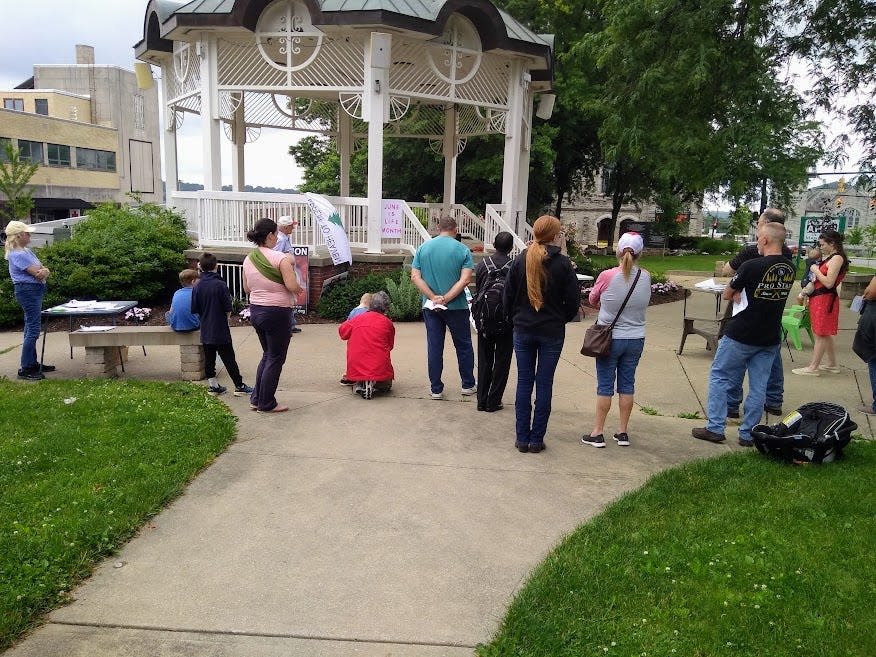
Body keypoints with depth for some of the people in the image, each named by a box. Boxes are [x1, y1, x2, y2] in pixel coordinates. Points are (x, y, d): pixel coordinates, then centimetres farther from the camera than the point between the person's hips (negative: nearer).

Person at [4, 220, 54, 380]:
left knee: (31, 328, 15)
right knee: (33, 329, -10)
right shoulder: (17, 255, -16)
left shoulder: (26, 251, 14)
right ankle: (24, 369, -7)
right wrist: (43, 271, 1)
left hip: (33, 291, 10)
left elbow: (44, 271, 9)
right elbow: (38, 273, -20)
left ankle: (33, 364, 24)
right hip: (28, 291, -10)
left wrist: (43, 271, -13)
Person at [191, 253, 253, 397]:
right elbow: (228, 309, -12)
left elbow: (194, 310, 1)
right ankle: (239, 386, 6)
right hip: (221, 331, -4)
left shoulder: (197, 287, -2)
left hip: (205, 331, 4)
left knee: (209, 358, 12)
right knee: (229, 359, 1)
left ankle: (213, 385, 19)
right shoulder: (220, 284, -13)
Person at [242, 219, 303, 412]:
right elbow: (293, 287, -23)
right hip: (277, 313, -7)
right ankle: (266, 404, 14)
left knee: (267, 355, 22)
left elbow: (247, 288, 13)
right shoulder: (280, 258, -16)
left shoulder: (248, 259, 4)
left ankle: (256, 398, 25)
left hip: (255, 311, 7)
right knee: (276, 359, 6)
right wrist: (300, 288, -2)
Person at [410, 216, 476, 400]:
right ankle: (468, 385, 24)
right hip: (457, 306, -2)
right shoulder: (463, 250, -5)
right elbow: (465, 279, -15)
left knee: (434, 347, 8)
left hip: (430, 307, 2)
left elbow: (415, 277, -5)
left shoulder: (423, 248, 3)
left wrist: (433, 298, -12)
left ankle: (436, 389, 13)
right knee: (463, 345, 14)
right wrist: (446, 299, -16)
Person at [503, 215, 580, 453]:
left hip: (523, 331, 2)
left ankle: (522, 438, 13)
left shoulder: (520, 261, -3)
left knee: (524, 383, 9)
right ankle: (536, 439, 11)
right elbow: (574, 300, -6)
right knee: (544, 384, 6)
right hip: (552, 333, -2)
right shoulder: (563, 264, -9)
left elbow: (508, 296, 1)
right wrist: (560, 320, 11)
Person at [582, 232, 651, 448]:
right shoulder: (645, 277, -6)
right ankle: (623, 432, 20)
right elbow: (645, 303, 7)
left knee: (605, 386, 5)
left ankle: (598, 433, 12)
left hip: (610, 339, -3)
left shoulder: (607, 276, -16)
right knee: (627, 385, 12)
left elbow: (592, 300, 0)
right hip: (636, 339, 3)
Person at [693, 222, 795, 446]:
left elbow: (727, 294, -7)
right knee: (758, 386, 10)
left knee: (720, 377, 9)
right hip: (770, 338, 6)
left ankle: (715, 428, 9)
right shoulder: (790, 269, 2)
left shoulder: (752, 266, -18)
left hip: (741, 335, -5)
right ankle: (748, 434, 17)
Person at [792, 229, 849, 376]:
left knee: (821, 334, -3)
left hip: (825, 299, -10)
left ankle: (813, 368, 2)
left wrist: (816, 270, -10)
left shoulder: (837, 258, -14)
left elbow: (828, 283, -21)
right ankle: (832, 364, 26)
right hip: (819, 297, 10)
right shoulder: (829, 258, 15)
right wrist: (809, 290, 9)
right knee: (825, 334, 16)